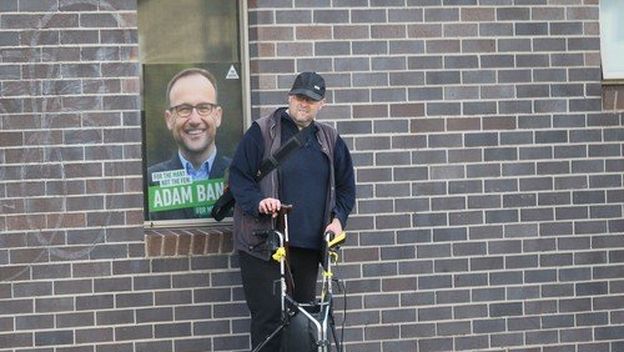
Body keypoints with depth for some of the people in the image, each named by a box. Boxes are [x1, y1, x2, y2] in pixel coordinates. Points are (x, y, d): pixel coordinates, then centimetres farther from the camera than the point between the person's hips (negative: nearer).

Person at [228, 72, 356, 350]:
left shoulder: (330, 140, 12)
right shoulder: (262, 132, -1)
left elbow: (345, 186, 18)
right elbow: (238, 176, -3)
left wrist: (337, 219, 1)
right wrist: (258, 202, -21)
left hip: (309, 246, 5)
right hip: (263, 244, -5)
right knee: (268, 317, -8)